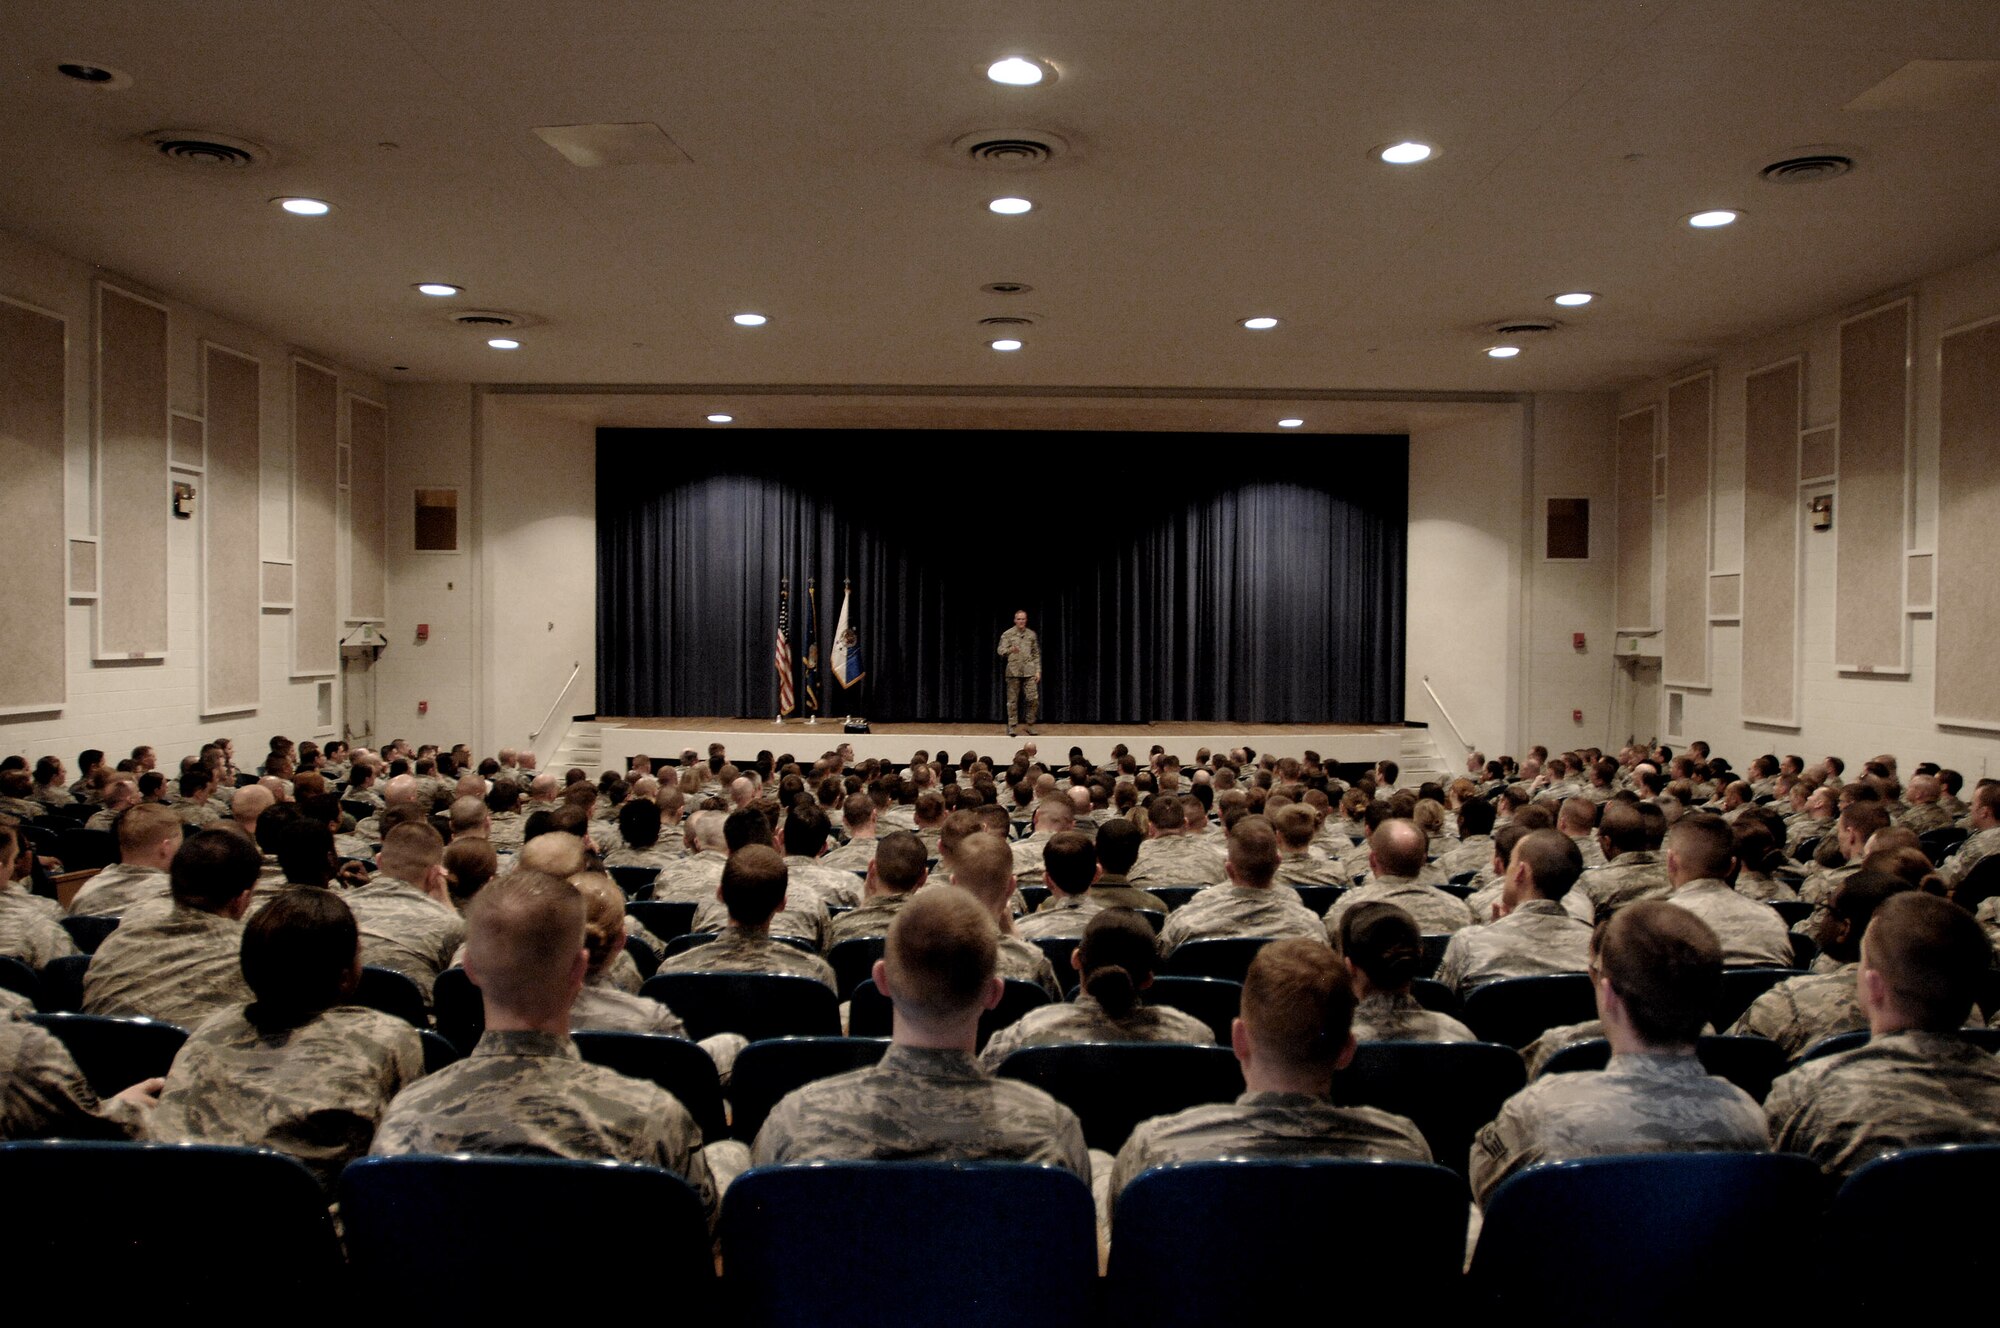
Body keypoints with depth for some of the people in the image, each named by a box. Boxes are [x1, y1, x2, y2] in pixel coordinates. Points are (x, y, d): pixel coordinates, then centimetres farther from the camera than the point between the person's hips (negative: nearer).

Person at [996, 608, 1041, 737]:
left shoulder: (1032, 634, 10)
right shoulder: (1007, 634, 2)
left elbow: (1036, 654, 14)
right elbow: (1000, 651, -5)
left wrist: (1038, 670, 8)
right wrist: (1010, 650, -26)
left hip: (1029, 672, 2)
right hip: (1013, 672, -2)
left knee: (1034, 699, -6)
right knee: (1013, 701, 1)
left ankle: (1030, 726, 8)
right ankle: (1012, 727, 10)